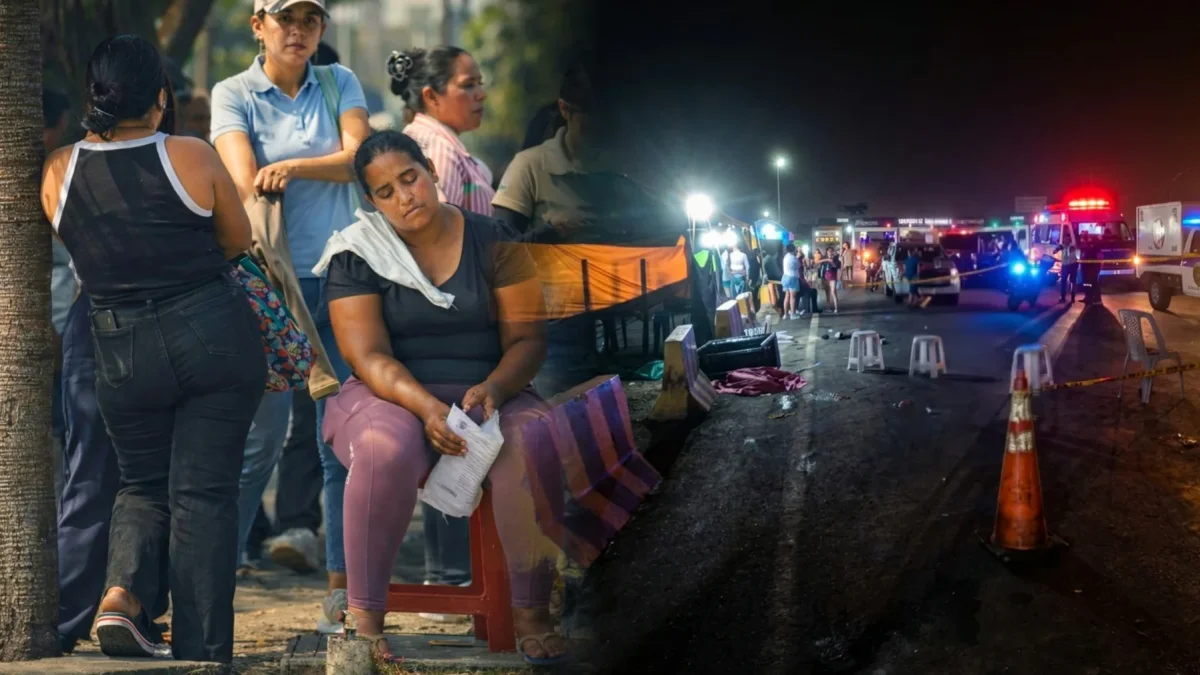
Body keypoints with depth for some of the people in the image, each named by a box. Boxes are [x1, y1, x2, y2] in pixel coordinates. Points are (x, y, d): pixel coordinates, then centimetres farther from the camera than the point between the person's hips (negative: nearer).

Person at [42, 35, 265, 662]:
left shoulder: (59, 172, -2)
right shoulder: (191, 157, -10)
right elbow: (238, 239, 4)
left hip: (124, 354, 2)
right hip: (217, 336, -2)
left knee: (142, 484, 22)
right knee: (203, 491, 4)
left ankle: (122, 592, -4)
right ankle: (202, 651, 5)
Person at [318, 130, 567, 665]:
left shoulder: (493, 241, 2)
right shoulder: (359, 256, -1)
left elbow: (527, 337, -1)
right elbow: (369, 356, -10)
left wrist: (494, 387, -23)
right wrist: (426, 406, -28)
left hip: (487, 395, 1)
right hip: (393, 397, -1)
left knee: (534, 447, -33)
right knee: (386, 449, -37)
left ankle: (532, 613, -18)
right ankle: (365, 619, -25)